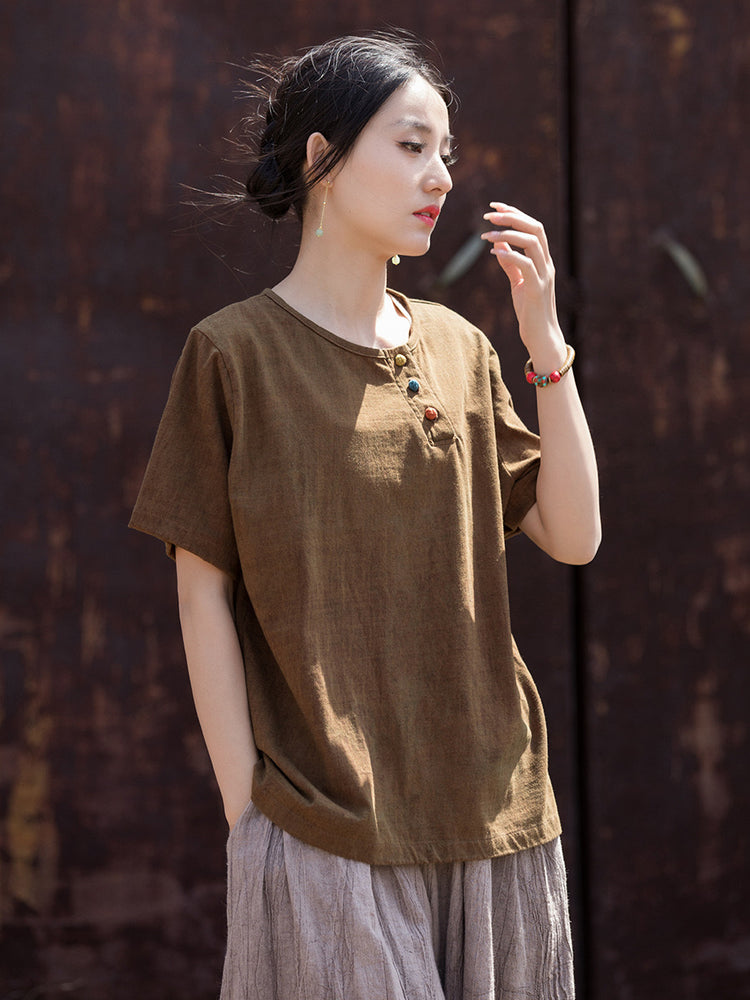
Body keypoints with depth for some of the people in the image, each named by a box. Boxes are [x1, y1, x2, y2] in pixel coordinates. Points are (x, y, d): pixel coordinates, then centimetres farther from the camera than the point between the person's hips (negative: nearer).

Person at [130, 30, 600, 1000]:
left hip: (494, 811, 5)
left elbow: (572, 537, 5)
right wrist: (245, 808, -7)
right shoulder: (235, 354, -4)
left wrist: (544, 338, -2)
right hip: (326, 829, -4)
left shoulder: (457, 347, 9)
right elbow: (204, 593, -4)